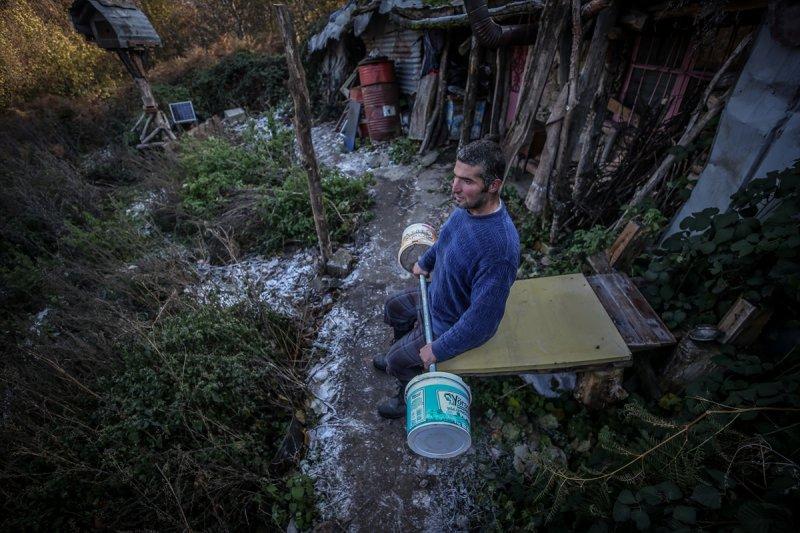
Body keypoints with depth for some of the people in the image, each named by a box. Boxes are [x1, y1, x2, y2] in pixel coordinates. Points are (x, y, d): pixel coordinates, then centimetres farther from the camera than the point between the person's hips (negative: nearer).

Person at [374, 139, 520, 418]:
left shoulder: (499, 247, -41)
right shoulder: (469, 205, -14)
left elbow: (481, 319, -34)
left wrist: (437, 350, -24)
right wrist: (425, 262, 19)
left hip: (456, 324, -8)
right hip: (438, 295, 8)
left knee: (397, 360, 5)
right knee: (393, 307, 25)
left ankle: (411, 401, 39)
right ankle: (402, 355, 53)